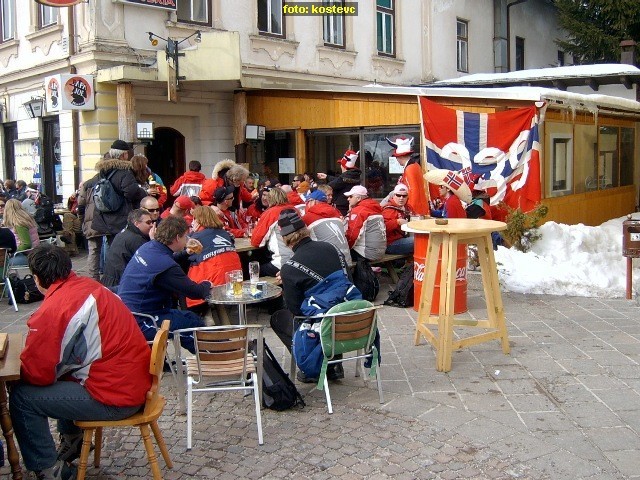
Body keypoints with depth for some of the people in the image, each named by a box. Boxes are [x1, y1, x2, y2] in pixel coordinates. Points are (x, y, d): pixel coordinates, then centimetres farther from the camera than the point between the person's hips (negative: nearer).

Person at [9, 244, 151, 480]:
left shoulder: (52, 310, -17)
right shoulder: (90, 285, 6)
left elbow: (36, 373, -11)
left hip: (116, 398, -9)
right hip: (137, 380, 9)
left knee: (22, 397, -1)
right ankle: (72, 440, 38)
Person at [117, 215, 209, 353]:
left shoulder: (146, 247, 1)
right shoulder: (165, 265, -26)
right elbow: (195, 292, -16)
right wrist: (206, 285, 5)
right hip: (140, 323, -10)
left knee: (191, 317, 15)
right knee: (197, 326, -9)